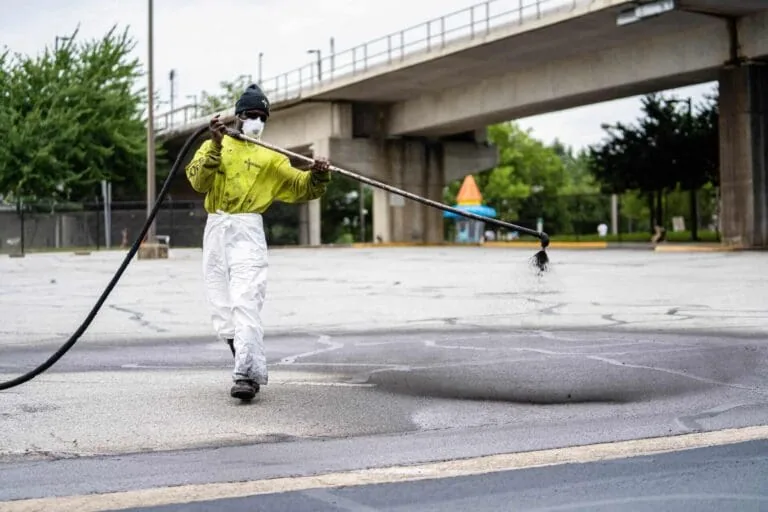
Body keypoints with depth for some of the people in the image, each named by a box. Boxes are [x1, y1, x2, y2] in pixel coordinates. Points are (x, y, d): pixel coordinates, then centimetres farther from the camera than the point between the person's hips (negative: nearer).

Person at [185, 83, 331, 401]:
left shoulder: (270, 158, 11)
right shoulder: (212, 146, 14)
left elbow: (303, 188, 2)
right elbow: (198, 181, -4)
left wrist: (318, 175, -19)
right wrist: (216, 146, -15)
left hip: (247, 231, -3)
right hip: (215, 230, 3)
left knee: (245, 302, -17)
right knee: (221, 308, 5)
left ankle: (247, 375, -22)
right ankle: (248, 363, 20)